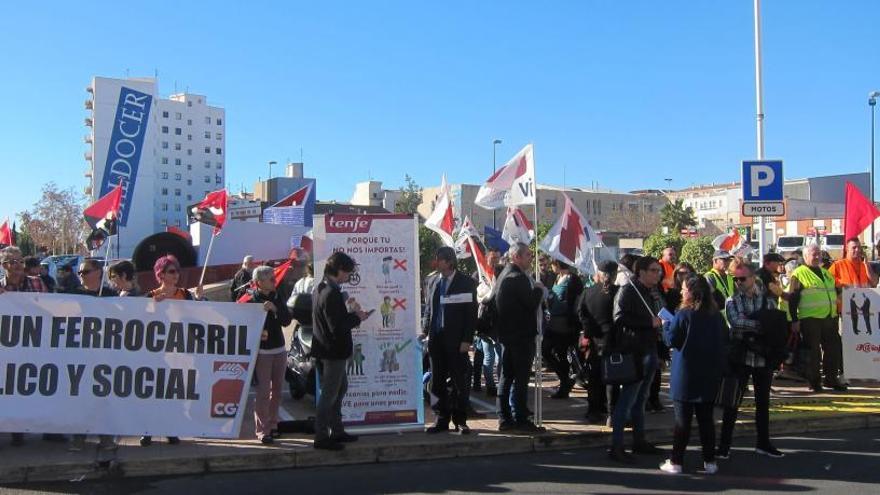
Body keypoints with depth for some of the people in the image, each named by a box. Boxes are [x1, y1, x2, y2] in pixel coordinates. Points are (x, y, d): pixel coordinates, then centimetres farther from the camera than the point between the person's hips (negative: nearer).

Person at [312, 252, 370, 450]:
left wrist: (349, 311, 5)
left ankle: (336, 430, 30)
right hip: (333, 351, -10)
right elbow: (337, 327, -26)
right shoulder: (332, 294, -24)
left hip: (324, 349, 10)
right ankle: (321, 437, 8)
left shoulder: (321, 288, 8)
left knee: (340, 387, 21)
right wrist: (356, 316, -13)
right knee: (330, 394, 0)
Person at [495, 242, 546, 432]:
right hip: (521, 335, -10)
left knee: (506, 377, 12)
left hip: (506, 334, 10)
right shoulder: (518, 277, -18)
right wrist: (538, 289, -2)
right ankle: (520, 420, 0)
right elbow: (532, 303, -18)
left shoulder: (504, 275, 13)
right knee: (521, 379, -4)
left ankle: (504, 418, 17)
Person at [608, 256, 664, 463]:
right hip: (634, 352, -9)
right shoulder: (628, 291, -11)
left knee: (640, 398, 17)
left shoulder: (654, 292, 14)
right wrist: (650, 322, -22)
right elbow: (620, 318, -23)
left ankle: (639, 441, 26)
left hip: (650, 351, 9)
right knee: (627, 399, -7)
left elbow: (662, 316, 28)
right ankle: (616, 446, -4)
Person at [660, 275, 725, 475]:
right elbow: (724, 338, 12)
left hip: (685, 376, -4)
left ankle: (676, 462, 5)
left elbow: (671, 340, -11)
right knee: (706, 418, 11)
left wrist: (666, 326, 6)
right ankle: (710, 462, 13)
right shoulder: (716, 315, 2)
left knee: (682, 419, 2)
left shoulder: (683, 314, -14)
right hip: (710, 376, 4)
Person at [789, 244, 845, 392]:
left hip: (829, 318, 7)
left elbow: (834, 293, 27)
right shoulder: (799, 274, -5)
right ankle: (814, 382, 10)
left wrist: (835, 314, 21)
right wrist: (794, 320, -14)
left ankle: (831, 378, 23)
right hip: (810, 319, -7)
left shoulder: (825, 273, 18)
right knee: (813, 351, -1)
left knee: (834, 348, 10)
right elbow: (793, 299, -9)